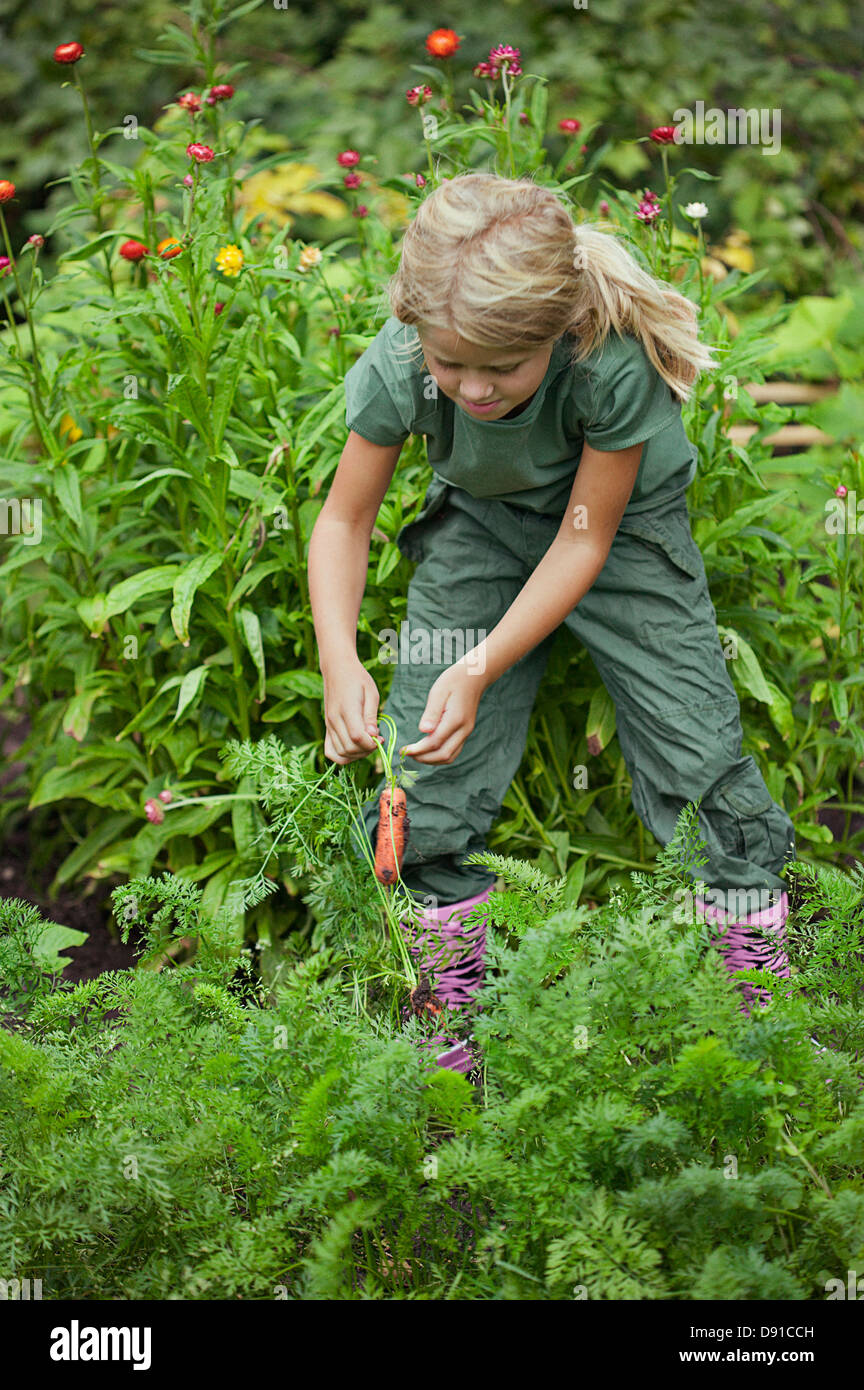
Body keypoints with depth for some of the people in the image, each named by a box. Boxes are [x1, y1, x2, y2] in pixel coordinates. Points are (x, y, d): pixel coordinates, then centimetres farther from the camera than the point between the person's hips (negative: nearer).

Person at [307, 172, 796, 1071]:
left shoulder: (614, 360, -38)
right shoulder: (399, 366, -31)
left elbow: (585, 538, -26)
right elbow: (344, 518, -16)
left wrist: (482, 669, -33)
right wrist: (339, 660, -33)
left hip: (620, 524, -2)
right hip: (481, 523, 2)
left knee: (692, 737, -6)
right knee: (429, 749, -4)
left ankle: (755, 929, 15)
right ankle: (449, 970, 17)